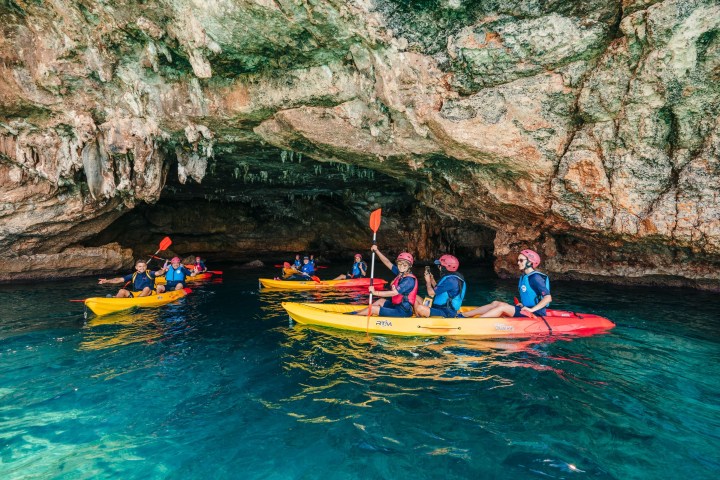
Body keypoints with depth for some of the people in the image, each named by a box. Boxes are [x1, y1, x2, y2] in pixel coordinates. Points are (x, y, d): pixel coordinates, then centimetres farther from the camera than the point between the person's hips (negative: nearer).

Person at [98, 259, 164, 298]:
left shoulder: (149, 274, 3)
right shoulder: (133, 276, 12)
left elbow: (158, 273, -17)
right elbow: (119, 280, 8)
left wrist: (162, 271, -41)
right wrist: (107, 281, -3)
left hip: (147, 295, -3)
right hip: (135, 294, 3)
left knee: (147, 288, -32)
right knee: (122, 291, -15)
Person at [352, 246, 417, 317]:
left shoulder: (409, 280, -21)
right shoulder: (400, 273, 5)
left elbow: (394, 293, -28)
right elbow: (387, 262, 9)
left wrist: (375, 292, -26)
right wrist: (376, 251, 0)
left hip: (403, 312, -9)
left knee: (373, 309, -7)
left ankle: (355, 315, 13)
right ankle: (358, 312, 29)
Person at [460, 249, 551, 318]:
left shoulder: (535, 277, -15)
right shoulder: (524, 276, 14)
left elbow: (548, 298, -22)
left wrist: (532, 309, -24)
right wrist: (522, 304, 10)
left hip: (535, 314, -9)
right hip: (526, 310, 9)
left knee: (502, 306, -20)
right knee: (496, 303, -2)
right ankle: (463, 315, -6)